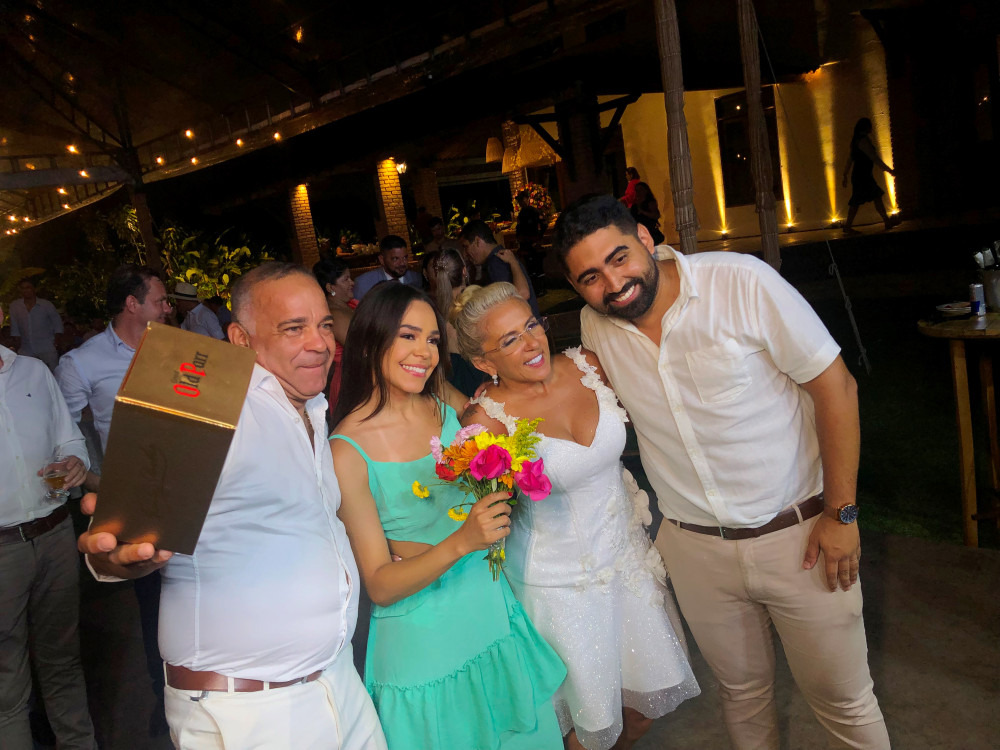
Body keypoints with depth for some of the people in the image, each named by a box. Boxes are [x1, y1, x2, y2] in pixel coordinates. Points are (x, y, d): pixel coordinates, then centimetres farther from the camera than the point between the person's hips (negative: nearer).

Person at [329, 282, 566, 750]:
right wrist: (462, 542, -29)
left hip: (492, 613, 5)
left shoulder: (451, 408, -6)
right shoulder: (347, 450, -18)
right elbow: (379, 586, -16)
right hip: (422, 640, -5)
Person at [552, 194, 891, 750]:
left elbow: (835, 385, -14)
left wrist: (842, 513, -12)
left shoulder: (741, 281, -18)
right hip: (695, 547, 4)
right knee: (742, 689, 22)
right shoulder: (595, 326, -4)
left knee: (844, 700, 13)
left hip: (797, 532, -3)